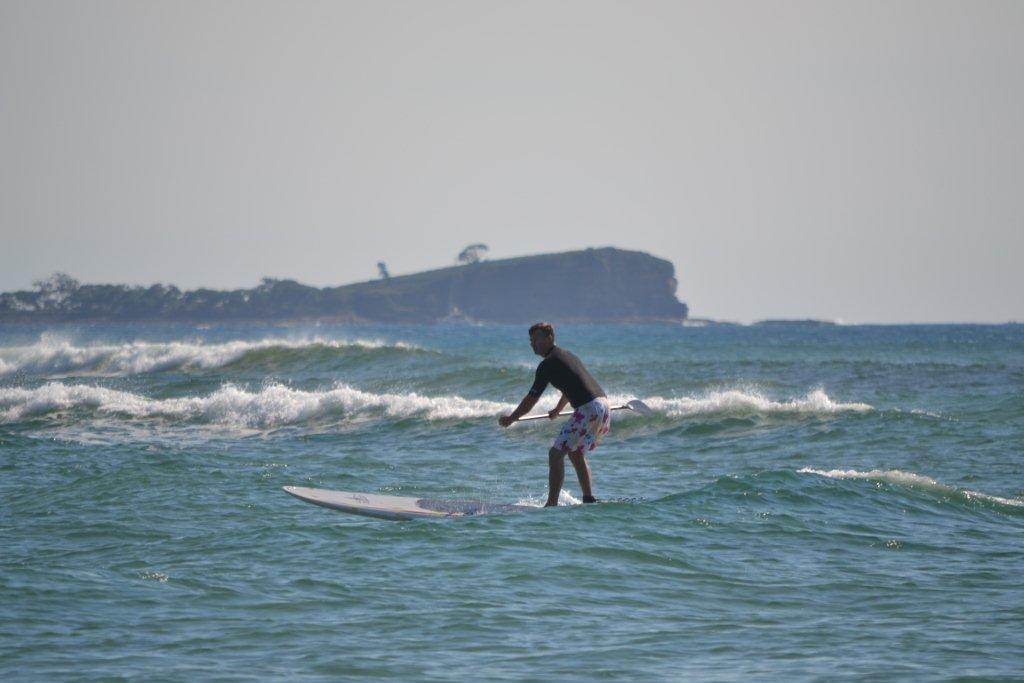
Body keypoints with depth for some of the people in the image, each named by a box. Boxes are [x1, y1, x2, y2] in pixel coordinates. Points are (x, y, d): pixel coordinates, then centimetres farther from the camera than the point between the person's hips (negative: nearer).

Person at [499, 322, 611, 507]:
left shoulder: (548, 363, -4)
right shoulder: (567, 355, 24)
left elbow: (531, 399, -1)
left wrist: (510, 418, 11)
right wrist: (557, 410, 57)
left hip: (588, 410, -9)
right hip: (604, 405, 9)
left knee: (556, 454, -4)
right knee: (576, 453, 24)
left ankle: (552, 504, -9)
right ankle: (589, 499, 19)